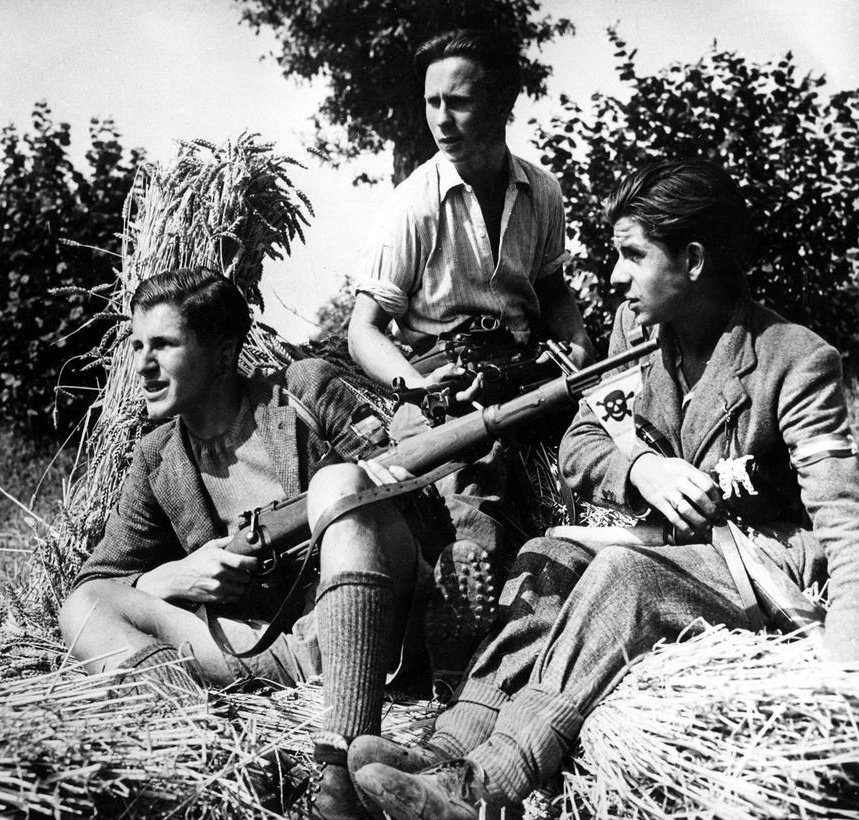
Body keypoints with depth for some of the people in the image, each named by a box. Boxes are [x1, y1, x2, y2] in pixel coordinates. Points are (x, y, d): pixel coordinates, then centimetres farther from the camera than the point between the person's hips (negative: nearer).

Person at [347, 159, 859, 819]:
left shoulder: (797, 359, -15)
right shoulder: (634, 325, 4)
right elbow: (579, 446, 7)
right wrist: (640, 467, -18)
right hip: (666, 541, 7)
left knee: (621, 571, -32)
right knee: (550, 555, -20)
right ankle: (455, 747, -32)